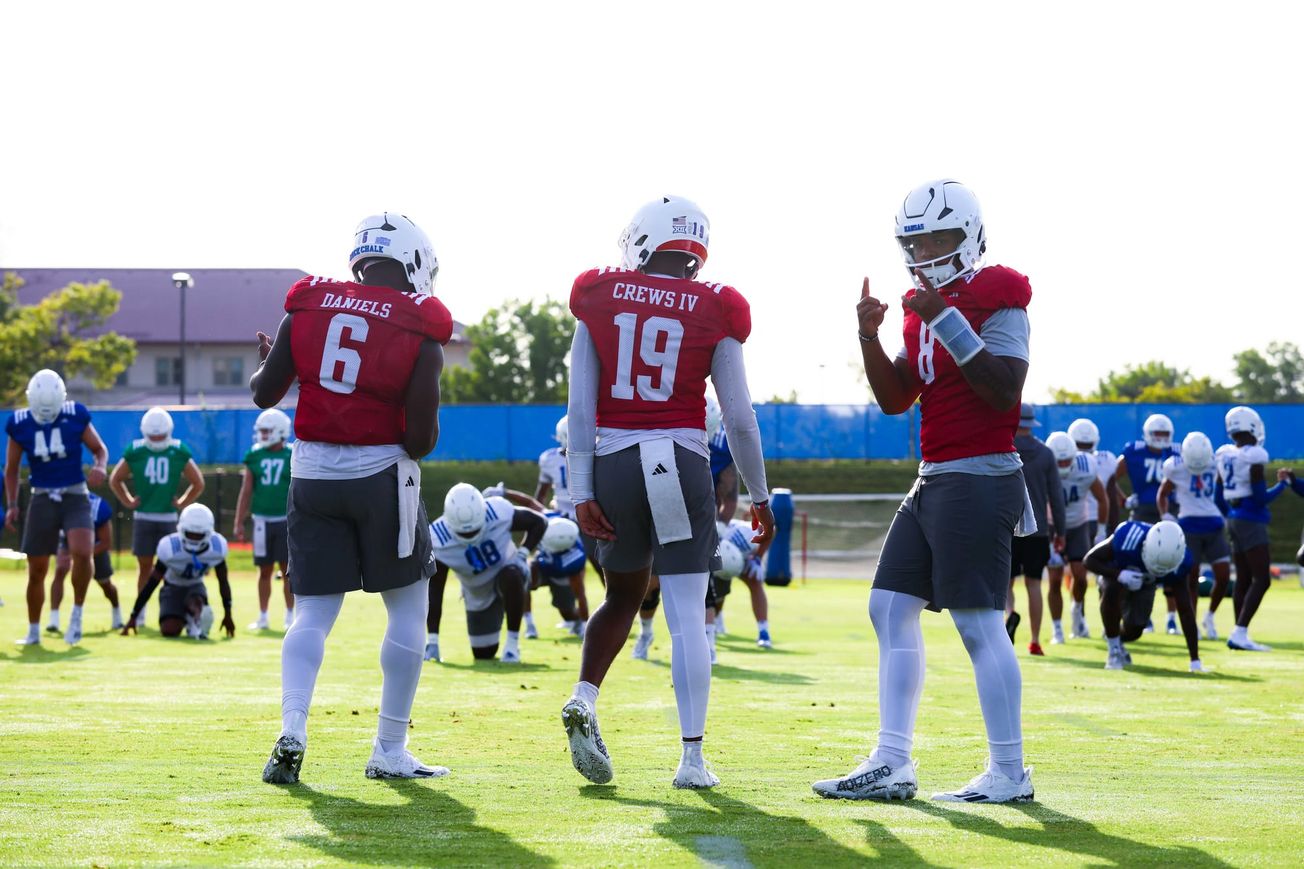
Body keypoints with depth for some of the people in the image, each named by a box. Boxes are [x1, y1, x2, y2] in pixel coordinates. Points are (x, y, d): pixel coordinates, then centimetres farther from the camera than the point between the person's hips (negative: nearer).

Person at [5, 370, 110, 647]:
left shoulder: (76, 416, -7)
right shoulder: (20, 424, -3)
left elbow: (99, 449, 7)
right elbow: (11, 469, 9)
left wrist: (100, 467, -15)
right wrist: (12, 506, 2)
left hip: (75, 496, -2)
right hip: (42, 498, 2)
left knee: (82, 553, -26)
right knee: (36, 570, 6)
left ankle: (77, 614, -6)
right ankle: (33, 632, 21)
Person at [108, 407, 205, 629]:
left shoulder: (179, 452, -2)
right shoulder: (135, 451, -3)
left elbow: (198, 483, 9)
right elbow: (115, 480, 9)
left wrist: (182, 503, 2)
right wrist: (128, 502, 3)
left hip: (168, 518, 0)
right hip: (143, 517, 0)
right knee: (144, 565, 5)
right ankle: (140, 612, 13)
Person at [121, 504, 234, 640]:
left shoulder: (217, 546, -22)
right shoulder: (170, 548, -29)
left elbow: (223, 581, -4)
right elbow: (151, 583, -21)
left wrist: (228, 614, 3)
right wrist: (133, 617, -17)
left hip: (196, 587, 0)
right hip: (173, 587, 0)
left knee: (196, 603, -38)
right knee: (169, 631, -19)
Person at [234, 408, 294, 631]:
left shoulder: (293, 456, -2)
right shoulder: (254, 456, 5)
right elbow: (246, 493, 8)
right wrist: (239, 523, 6)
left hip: (287, 520, -2)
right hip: (262, 520, 2)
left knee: (288, 569, -1)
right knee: (265, 570, 7)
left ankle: (290, 617, 7)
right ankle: (262, 617, 14)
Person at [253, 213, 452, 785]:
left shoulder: (308, 307, 2)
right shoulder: (420, 330, -7)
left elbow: (264, 394, 7)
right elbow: (420, 438, -12)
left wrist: (264, 363, 29)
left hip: (312, 473, 3)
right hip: (380, 473, -3)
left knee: (313, 613, 9)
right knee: (407, 610, 11)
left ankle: (291, 732, -11)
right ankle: (389, 752, 11)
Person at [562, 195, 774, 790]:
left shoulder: (599, 300, 3)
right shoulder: (714, 311, 0)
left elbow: (581, 409, 0)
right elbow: (739, 418, 2)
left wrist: (581, 492, 3)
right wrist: (759, 496, 13)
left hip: (614, 464, 2)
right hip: (683, 464, -2)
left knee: (624, 595, 22)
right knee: (687, 617, 1)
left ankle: (584, 697, 0)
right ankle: (692, 758, -1)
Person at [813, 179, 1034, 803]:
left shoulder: (996, 299, -10)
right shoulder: (926, 304, 17)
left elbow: (1004, 390, -21)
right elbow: (896, 400, 16)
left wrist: (947, 322, -22)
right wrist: (870, 336, 2)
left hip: (979, 476, -10)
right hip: (934, 480, 10)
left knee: (980, 624, -9)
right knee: (891, 608, 7)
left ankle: (1009, 773, -3)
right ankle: (891, 765, 9)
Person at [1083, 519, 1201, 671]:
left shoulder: (1177, 564, -35)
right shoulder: (1126, 539, -44)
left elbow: (1185, 611, -28)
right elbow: (1090, 559, -28)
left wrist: (1195, 660, -27)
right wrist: (1119, 574, -46)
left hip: (1145, 583, 3)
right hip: (1117, 571, -3)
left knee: (1133, 631, -3)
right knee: (1112, 590, -37)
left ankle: (1117, 640, 38)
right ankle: (1114, 650, -18)